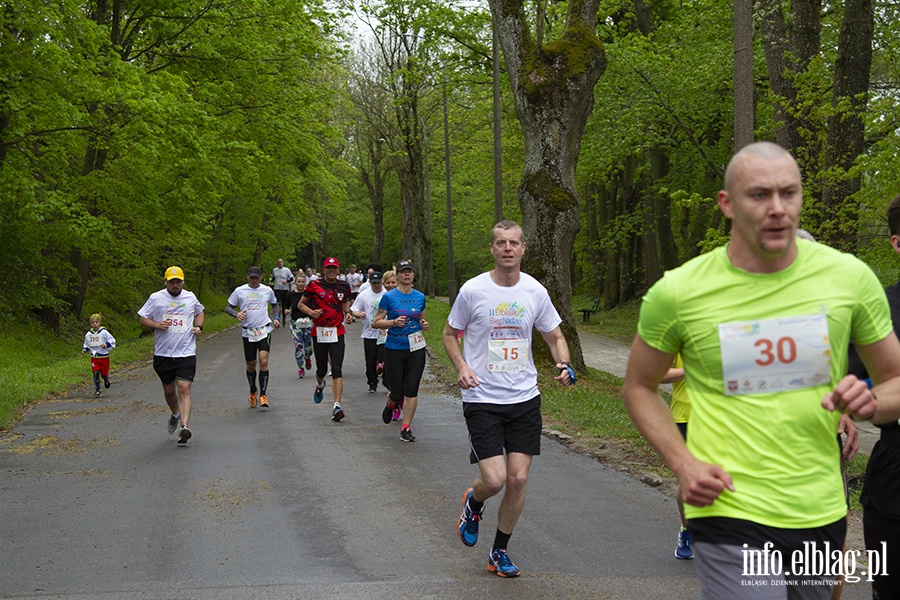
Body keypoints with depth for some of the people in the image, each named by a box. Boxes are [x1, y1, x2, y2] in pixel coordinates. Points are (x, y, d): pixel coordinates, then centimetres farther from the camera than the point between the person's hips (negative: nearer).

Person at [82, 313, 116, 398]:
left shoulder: (104, 332, -9)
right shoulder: (88, 334, 3)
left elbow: (112, 341, -6)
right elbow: (87, 344, 19)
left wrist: (106, 344, -23)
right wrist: (85, 349, 0)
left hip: (104, 357, -2)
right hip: (94, 358, 2)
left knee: (104, 373, 6)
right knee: (96, 373, -9)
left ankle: (106, 380, 43)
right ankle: (97, 390, -2)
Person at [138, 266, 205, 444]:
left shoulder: (190, 297, 8)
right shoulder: (156, 298, 2)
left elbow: (200, 313, 27)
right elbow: (143, 319, 5)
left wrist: (199, 326, 7)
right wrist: (157, 325, -14)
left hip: (186, 353, -1)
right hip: (163, 354, 1)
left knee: (184, 389, -14)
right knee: (169, 390, 13)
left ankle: (184, 426, -21)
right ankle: (175, 414, 42)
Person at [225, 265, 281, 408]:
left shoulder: (267, 290, 6)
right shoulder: (239, 291, 2)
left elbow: (275, 304, 23)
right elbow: (228, 307, 6)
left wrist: (276, 318, 7)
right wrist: (236, 314, -15)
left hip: (264, 331, -1)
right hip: (247, 332, 1)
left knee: (264, 361, -16)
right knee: (251, 365, 9)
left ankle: (263, 394, -10)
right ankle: (253, 391, 34)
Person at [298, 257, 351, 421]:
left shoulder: (343, 286, 7)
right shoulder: (314, 285, -2)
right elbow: (301, 304, 7)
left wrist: (347, 312, 6)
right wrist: (311, 312, -13)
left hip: (337, 332, 0)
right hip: (319, 332, 0)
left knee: (337, 370, -12)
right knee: (322, 369, 10)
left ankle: (337, 406, -15)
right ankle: (320, 385, 48)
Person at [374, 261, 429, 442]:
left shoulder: (420, 297, 6)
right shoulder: (389, 297, -5)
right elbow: (375, 323, -4)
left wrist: (424, 325, 0)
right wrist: (394, 322, -20)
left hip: (416, 348, 3)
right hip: (394, 348, -2)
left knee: (412, 390, -4)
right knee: (397, 392, 2)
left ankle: (406, 427, 5)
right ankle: (390, 405, 38)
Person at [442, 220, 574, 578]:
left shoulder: (535, 291, 2)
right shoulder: (473, 290, -6)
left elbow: (555, 337, 14)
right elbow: (450, 334, 7)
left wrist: (563, 364, -8)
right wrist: (461, 367, -12)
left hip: (524, 399, 3)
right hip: (482, 399, -3)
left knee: (518, 479, 0)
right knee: (495, 479, -12)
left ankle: (499, 552, 21)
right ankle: (473, 503, 26)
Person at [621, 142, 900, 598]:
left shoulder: (849, 277, -3)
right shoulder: (678, 292, -8)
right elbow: (638, 388, 7)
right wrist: (683, 463, -9)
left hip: (822, 513, 4)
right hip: (730, 515, -3)